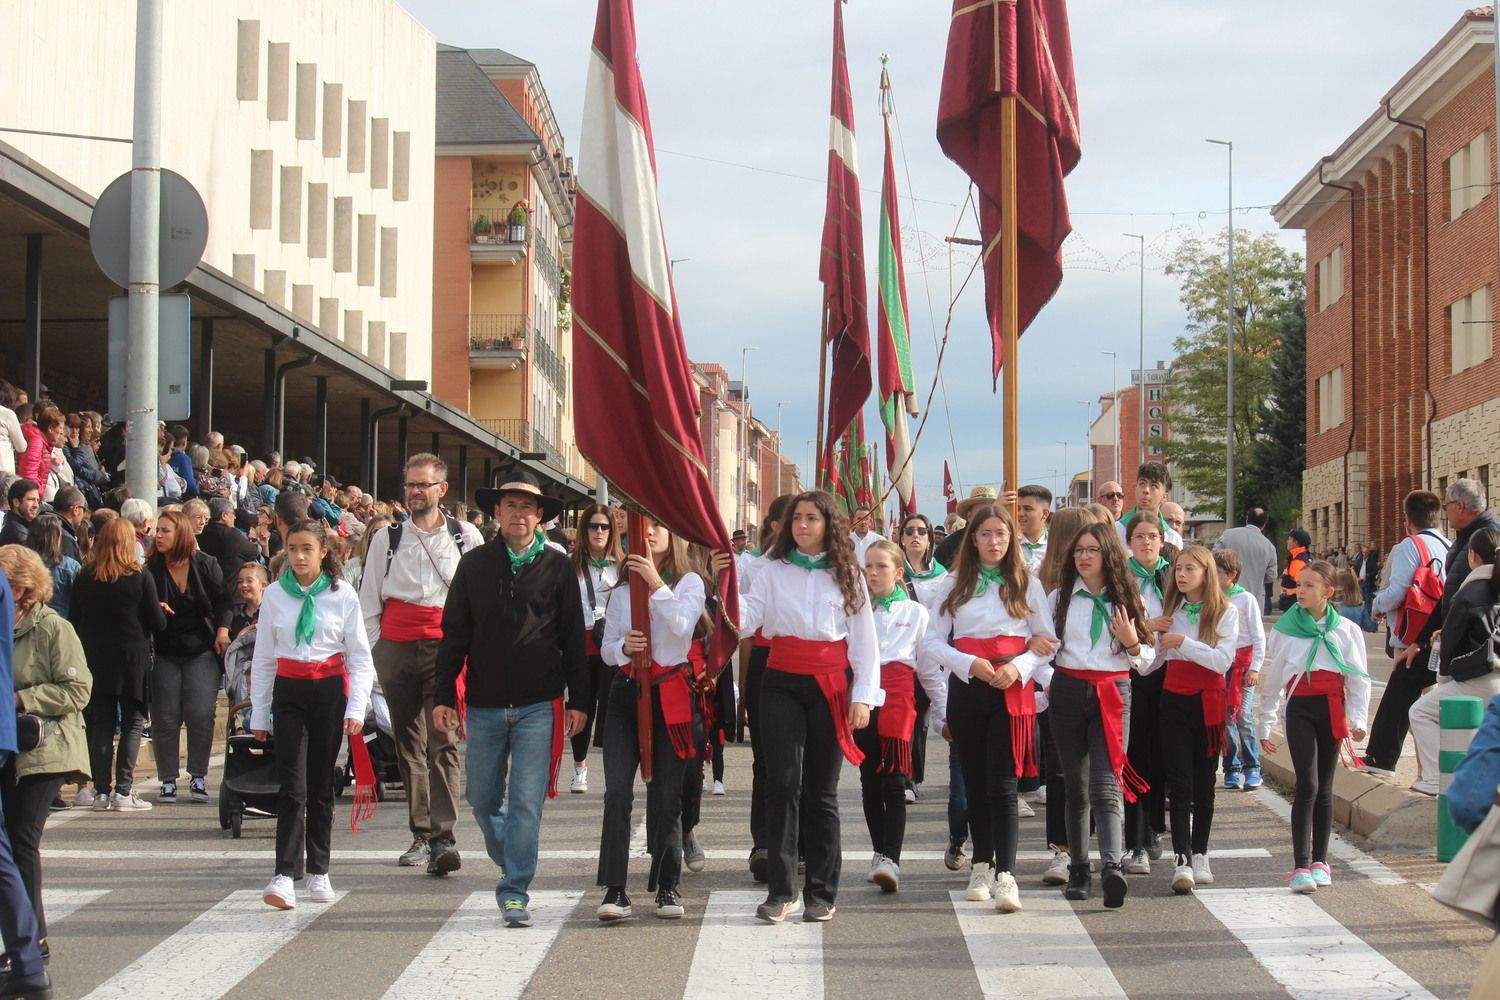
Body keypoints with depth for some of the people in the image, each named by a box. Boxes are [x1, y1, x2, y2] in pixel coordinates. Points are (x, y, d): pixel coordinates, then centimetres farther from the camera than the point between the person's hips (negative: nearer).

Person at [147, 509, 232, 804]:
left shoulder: (206, 565, -2)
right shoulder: (152, 569, -1)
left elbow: (223, 599, 6)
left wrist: (223, 630, -6)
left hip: (202, 651, -1)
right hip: (165, 655, 1)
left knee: (200, 714, -7)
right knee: (165, 719, -1)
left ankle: (198, 778, 3)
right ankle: (168, 781, 7)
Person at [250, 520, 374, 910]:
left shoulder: (342, 595, 1)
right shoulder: (275, 595, 5)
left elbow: (361, 658, 3)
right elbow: (263, 659, 11)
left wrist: (356, 708, -7)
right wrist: (259, 714, 10)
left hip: (329, 691, 0)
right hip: (288, 692, 0)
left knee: (321, 785, 6)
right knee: (292, 786, -10)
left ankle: (318, 872, 16)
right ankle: (284, 875, -15)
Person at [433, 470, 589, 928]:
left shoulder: (557, 567, 3)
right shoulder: (474, 564, 6)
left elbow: (573, 637, 4)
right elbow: (454, 634, 7)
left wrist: (579, 700, 1)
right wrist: (443, 696, 2)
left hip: (539, 706, -2)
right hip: (484, 705, 2)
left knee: (526, 802, -6)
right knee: (484, 800, 9)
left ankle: (515, 892, -1)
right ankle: (511, 864, 33)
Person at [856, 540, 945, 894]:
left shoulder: (916, 613, 12)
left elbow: (930, 667, 12)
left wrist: (943, 713, 9)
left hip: (898, 697, -2)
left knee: (894, 780, -11)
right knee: (869, 778, 5)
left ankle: (890, 860, -20)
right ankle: (880, 853, 16)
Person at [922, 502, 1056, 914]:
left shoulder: (1027, 584, 7)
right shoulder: (954, 584, 8)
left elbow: (1047, 641, 5)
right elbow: (933, 641, 3)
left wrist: (1019, 668, -13)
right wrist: (970, 664, -13)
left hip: (1013, 691, -2)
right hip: (967, 688, 2)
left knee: (1002, 783, -11)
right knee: (975, 780, 9)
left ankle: (1005, 875, -17)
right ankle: (982, 865, 21)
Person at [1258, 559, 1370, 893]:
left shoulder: (1346, 630, 6)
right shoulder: (1285, 629, 6)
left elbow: (1359, 678, 7)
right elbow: (1273, 680, 11)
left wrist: (1357, 719, -3)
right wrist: (1265, 725, 12)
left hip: (1332, 708, 1)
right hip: (1299, 708, -1)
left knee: (1324, 787, 8)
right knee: (1307, 784, -12)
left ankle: (1319, 861, 16)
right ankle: (1301, 865, -15)